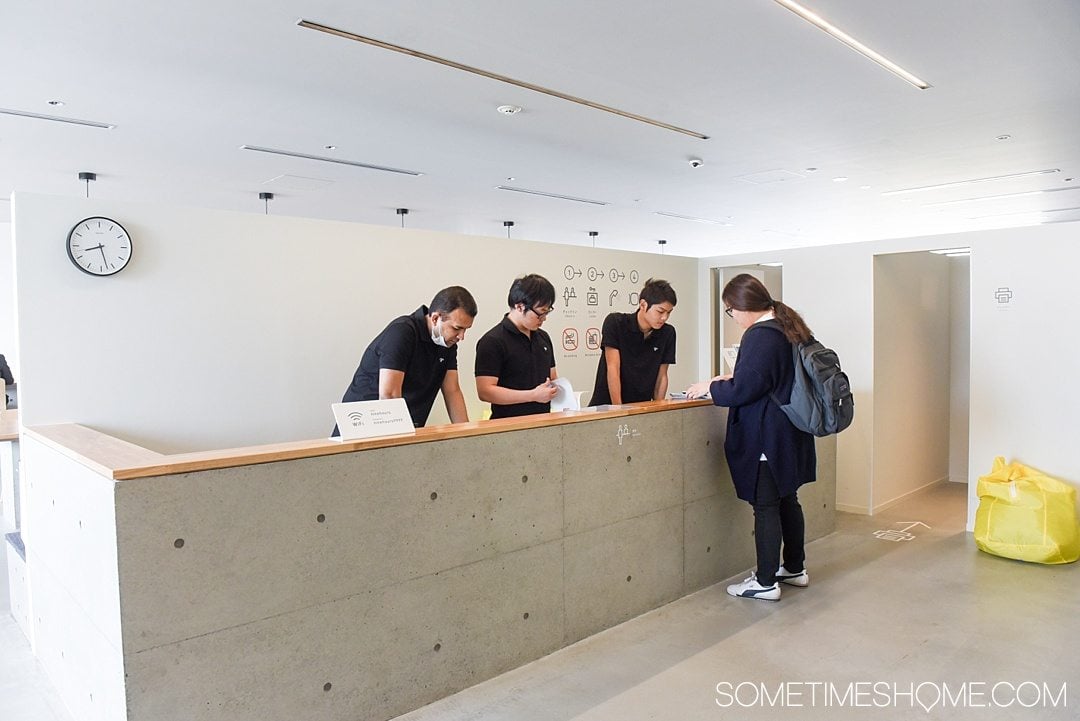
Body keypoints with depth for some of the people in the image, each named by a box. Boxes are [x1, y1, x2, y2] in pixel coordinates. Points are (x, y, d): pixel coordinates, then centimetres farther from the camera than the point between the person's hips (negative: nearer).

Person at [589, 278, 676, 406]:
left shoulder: (667, 333, 2)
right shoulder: (615, 322, -9)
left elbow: (662, 376, 6)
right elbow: (613, 369, -12)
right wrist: (618, 409, -15)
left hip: (641, 406, 4)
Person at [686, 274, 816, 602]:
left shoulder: (760, 336, -21)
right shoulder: (789, 326, 10)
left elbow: (743, 390, -22)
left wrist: (710, 387, -6)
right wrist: (732, 378, 16)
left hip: (766, 439, -10)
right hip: (790, 435, 10)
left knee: (765, 507, 0)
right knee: (787, 500, 19)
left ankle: (765, 583, 11)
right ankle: (795, 568, 32)